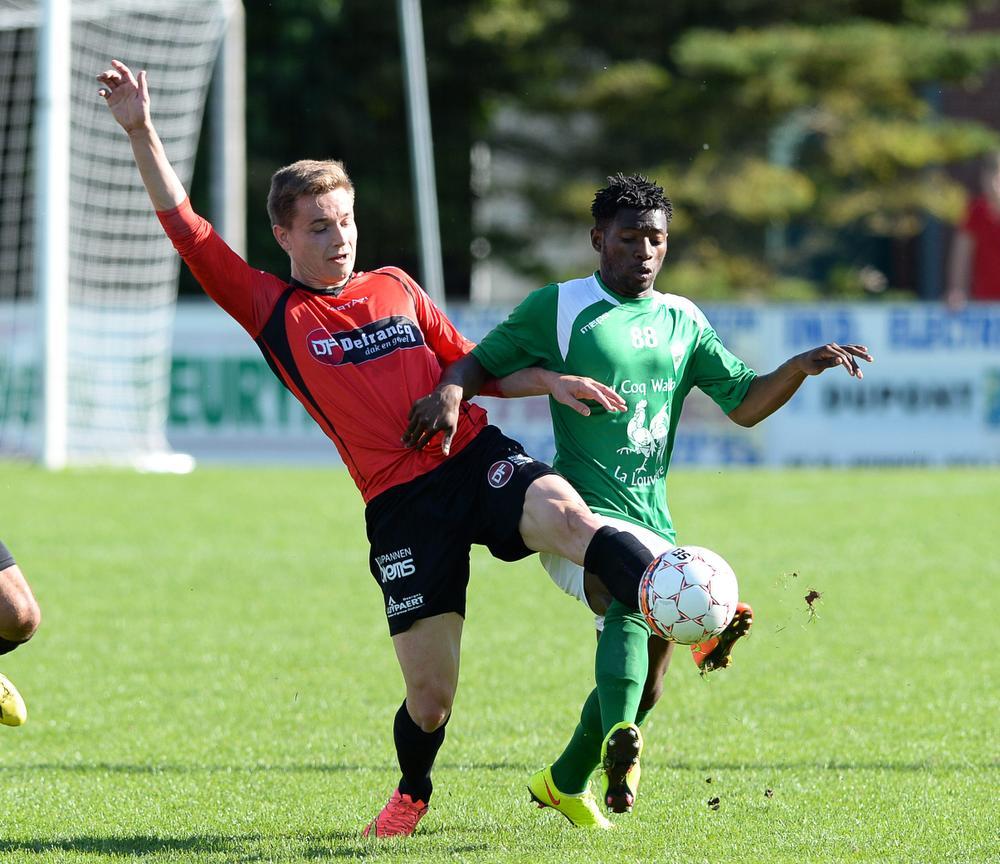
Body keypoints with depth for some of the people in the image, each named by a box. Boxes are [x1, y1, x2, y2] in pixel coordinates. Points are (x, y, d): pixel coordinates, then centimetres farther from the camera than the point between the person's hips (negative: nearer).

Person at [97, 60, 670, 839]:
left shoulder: (395, 288, 16)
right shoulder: (272, 311, 7)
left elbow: (468, 366, 24)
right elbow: (187, 230, 1)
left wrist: (551, 382, 11)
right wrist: (142, 133, -7)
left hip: (476, 458, 2)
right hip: (400, 505, -2)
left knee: (567, 516, -33)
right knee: (429, 698, -1)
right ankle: (412, 794, 30)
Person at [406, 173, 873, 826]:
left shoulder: (682, 321, 15)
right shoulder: (558, 307, 1)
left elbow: (745, 403, 14)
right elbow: (483, 362, 3)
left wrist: (800, 368, -2)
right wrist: (451, 393, -20)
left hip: (653, 524, 6)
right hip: (582, 515, -6)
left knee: (646, 676, 8)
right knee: (637, 601, -36)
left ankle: (566, 783, 30)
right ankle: (618, 741, -52)